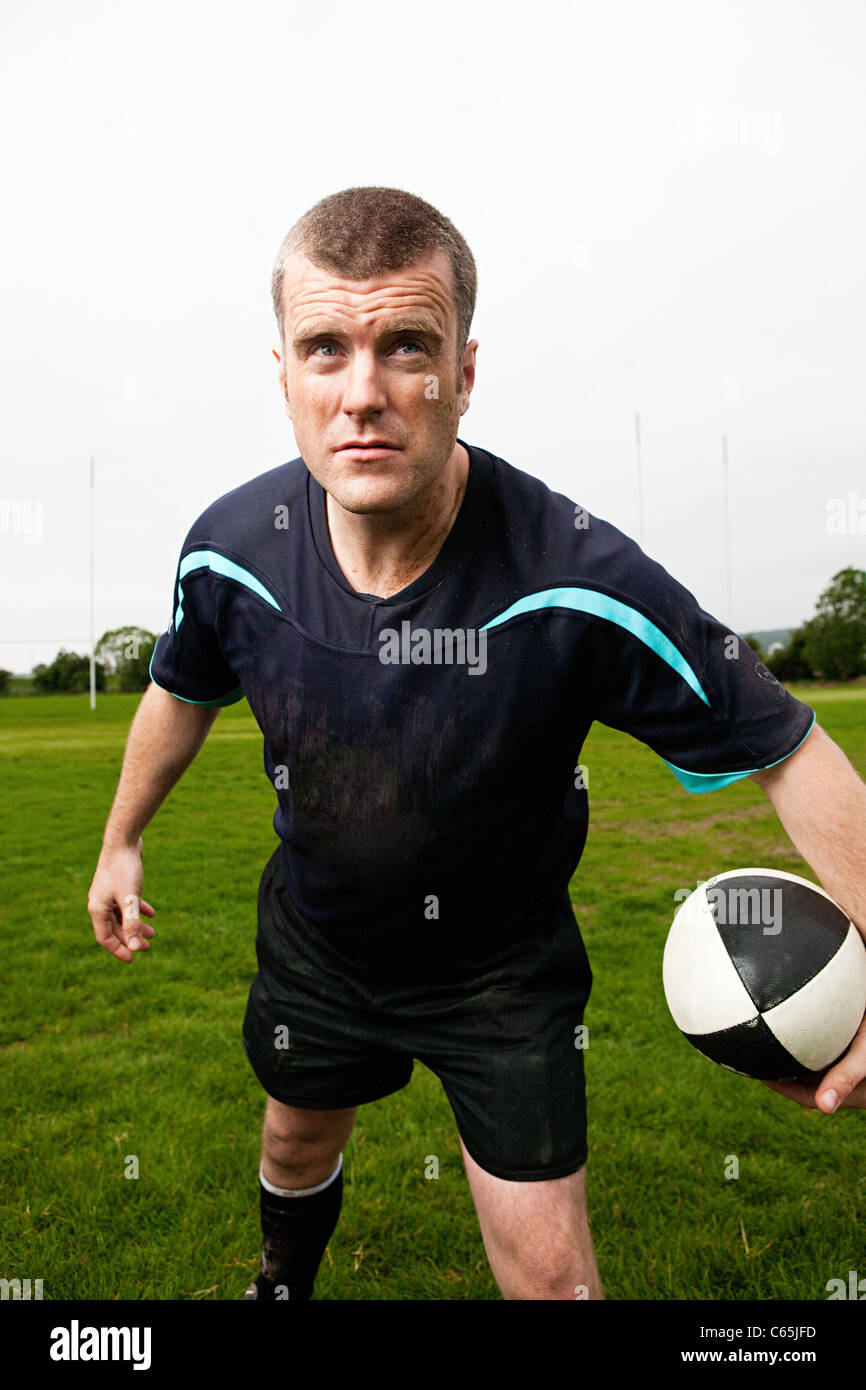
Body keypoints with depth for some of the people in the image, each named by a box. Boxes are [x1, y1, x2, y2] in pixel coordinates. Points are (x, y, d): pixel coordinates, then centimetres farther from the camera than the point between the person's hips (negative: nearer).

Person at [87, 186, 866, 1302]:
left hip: (503, 969, -3)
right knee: (298, 1141, 31)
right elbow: (183, 689, 1)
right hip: (313, 942, 4)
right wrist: (121, 840, 13)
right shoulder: (229, 549, -22)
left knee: (550, 1273, 5)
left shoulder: (580, 583, -34)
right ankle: (283, 1282, 68)